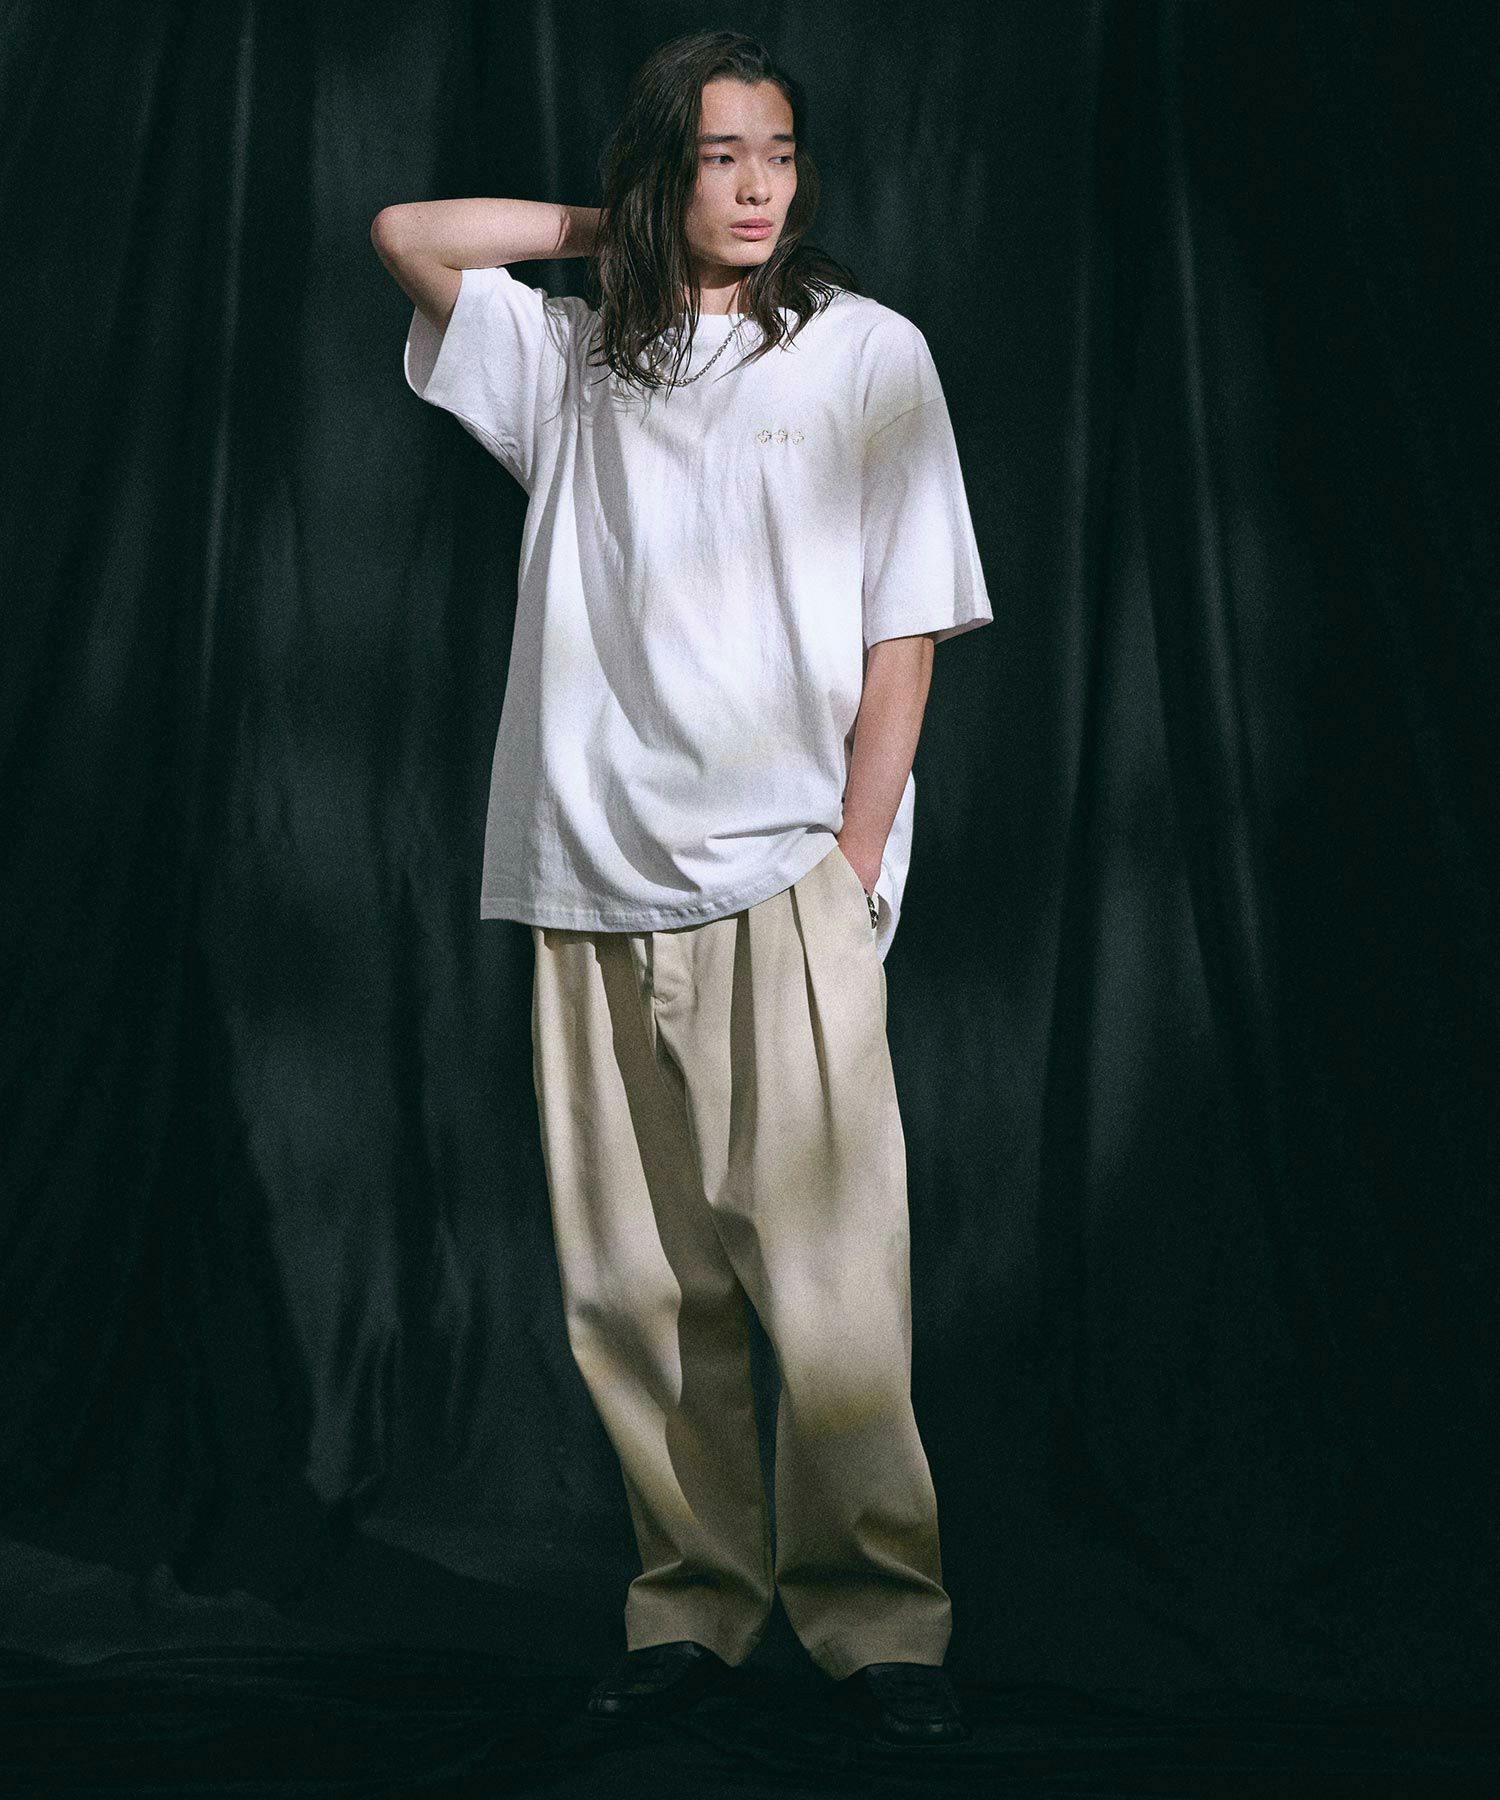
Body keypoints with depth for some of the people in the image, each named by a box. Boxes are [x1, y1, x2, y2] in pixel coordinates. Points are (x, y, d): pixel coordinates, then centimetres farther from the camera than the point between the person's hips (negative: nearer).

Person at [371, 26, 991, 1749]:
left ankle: (880, 1621, -3)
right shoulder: (573, 360, 17)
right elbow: (409, 234, 15)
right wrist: (615, 231, 15)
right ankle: (691, 1606, 10)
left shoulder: (866, 349, 9)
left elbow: (903, 629, 5)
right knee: (637, 1288, 1)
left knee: (830, 1282, -10)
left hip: (781, 879, -3)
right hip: (594, 889, 3)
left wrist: (859, 852, -5)